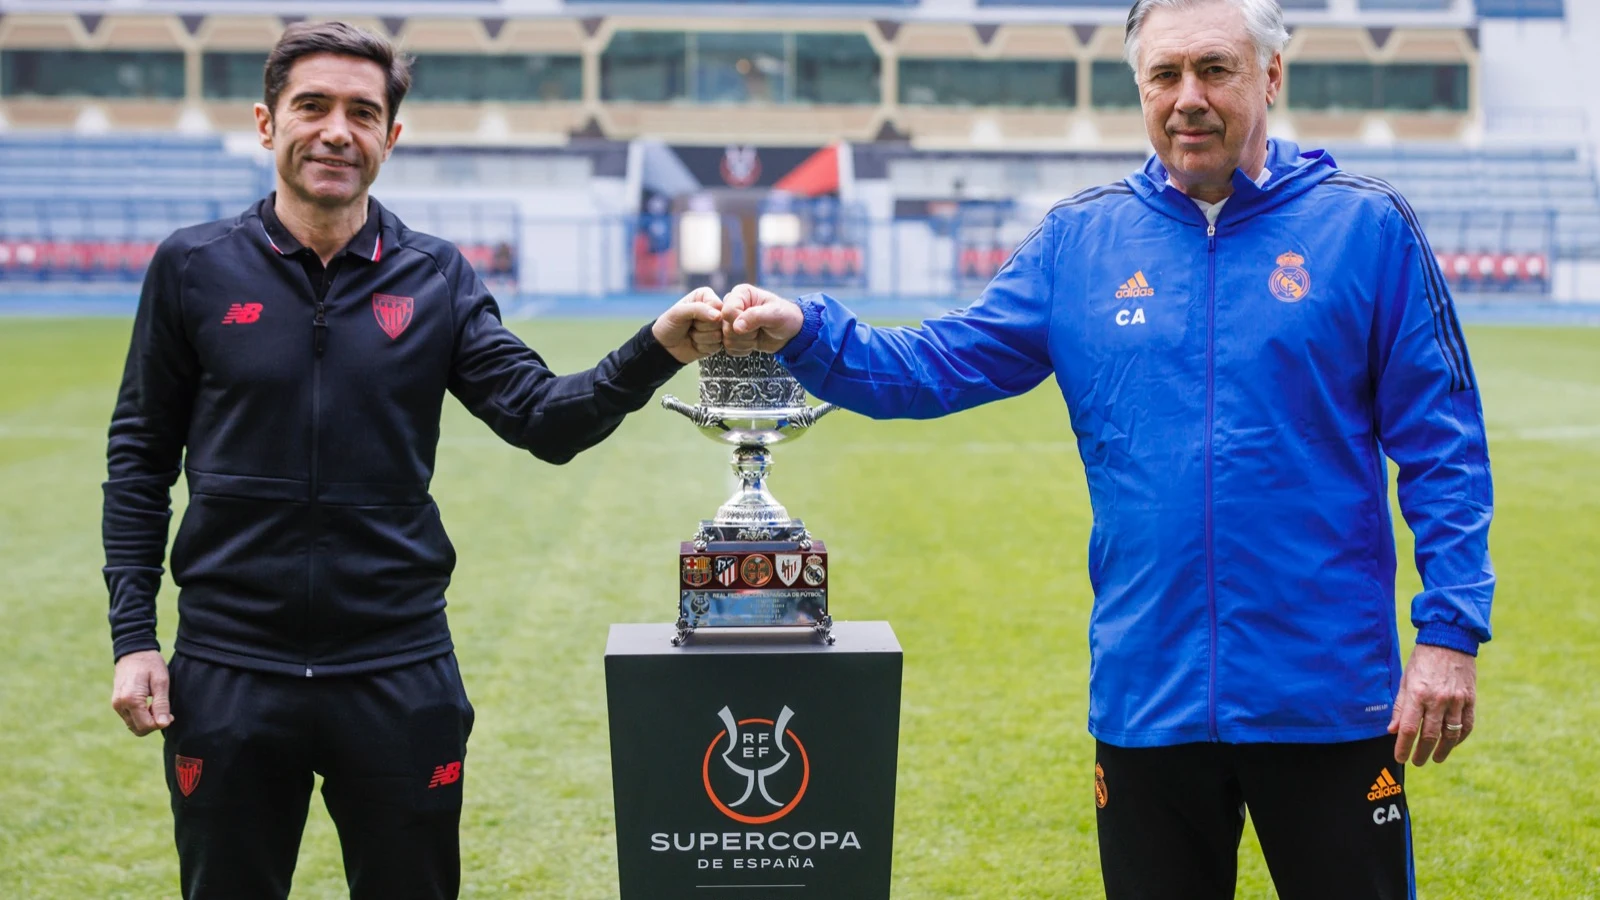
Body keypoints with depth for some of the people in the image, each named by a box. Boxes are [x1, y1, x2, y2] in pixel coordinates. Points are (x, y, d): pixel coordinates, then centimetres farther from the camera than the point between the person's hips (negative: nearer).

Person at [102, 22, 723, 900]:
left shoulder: (436, 278, 3)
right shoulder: (194, 267, 0)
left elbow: (545, 420, -6)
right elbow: (140, 456, 4)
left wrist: (658, 350, -24)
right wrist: (133, 636, -2)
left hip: (399, 671, 1)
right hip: (229, 672, 0)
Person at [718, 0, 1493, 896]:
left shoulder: (1366, 226, -3)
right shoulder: (1081, 239, 5)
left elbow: (1443, 446, -3)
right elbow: (938, 367, 3)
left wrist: (1452, 630, -9)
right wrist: (805, 334, -13)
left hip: (1328, 695, -2)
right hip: (1147, 692, 3)